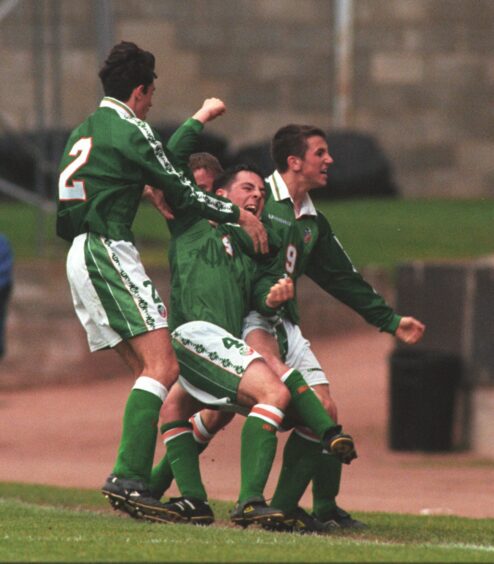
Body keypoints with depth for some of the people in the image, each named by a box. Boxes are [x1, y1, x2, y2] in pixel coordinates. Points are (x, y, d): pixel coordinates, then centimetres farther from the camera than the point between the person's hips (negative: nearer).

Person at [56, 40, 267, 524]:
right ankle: (128, 478, -27)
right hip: (107, 252, -9)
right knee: (163, 367, -15)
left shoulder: (83, 132, 20)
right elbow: (182, 193, -4)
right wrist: (239, 215, 6)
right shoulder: (128, 130, -7)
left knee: (147, 372, 7)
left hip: (79, 256, 9)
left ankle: (130, 482, -1)